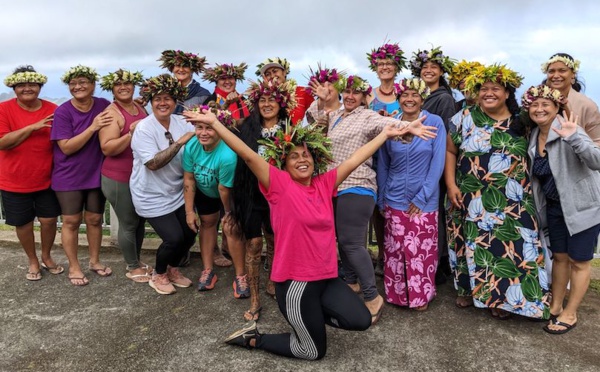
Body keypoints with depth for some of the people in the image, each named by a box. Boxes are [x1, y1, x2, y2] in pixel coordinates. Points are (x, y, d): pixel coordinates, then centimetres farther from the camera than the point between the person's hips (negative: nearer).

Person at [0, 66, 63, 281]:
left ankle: (46, 257, 34)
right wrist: (32, 127, -27)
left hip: (46, 179, 1)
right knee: (23, 223, 11)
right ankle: (33, 261, 33)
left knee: (49, 219, 9)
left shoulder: (52, 110, -4)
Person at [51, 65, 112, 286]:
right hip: (69, 177, -3)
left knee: (94, 219, 13)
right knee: (71, 221, 5)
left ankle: (95, 260, 31)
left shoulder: (104, 106, -4)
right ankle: (73, 267, 20)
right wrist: (93, 127, -27)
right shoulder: (63, 112, -13)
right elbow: (67, 147, -18)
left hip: (96, 174, 3)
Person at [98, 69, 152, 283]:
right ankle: (132, 268, 21)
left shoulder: (140, 108, 8)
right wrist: (131, 133, -31)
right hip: (119, 179, -8)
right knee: (128, 224, 4)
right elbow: (107, 148, -24)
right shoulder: (111, 113, -15)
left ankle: (137, 261, 35)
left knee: (140, 221, 17)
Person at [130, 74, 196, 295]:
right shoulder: (144, 128, -17)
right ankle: (158, 275, 21)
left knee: (190, 234, 6)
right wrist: (180, 142, -29)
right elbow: (153, 163, -26)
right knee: (174, 238, -9)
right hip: (152, 197, -5)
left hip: (178, 192, 6)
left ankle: (172, 268, 35)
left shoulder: (181, 123, -1)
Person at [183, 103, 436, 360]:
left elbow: (355, 160, 5)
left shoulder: (325, 183, 3)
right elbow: (247, 155, -19)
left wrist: (388, 133, 6)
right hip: (295, 281, -6)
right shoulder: (279, 183, -11)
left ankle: (312, 315, 21)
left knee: (361, 321, -2)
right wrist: (214, 122, -25)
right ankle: (253, 338, 25)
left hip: (326, 277, 6)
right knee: (314, 351, 8)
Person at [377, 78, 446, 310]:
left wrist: (422, 197, -13)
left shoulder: (435, 123, -5)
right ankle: (396, 294, 26)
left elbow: (438, 162, -9)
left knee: (422, 251, 5)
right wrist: (381, 198, 6)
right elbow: (382, 164, 9)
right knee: (395, 250, 8)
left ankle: (421, 295, 24)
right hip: (395, 200, 2)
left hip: (424, 201, -2)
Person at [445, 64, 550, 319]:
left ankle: (502, 297, 18)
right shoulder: (464, 119, 0)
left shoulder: (521, 122, 3)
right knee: (473, 241, 9)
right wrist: (451, 185, -7)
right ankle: (469, 288, 27)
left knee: (508, 245, 2)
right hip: (471, 198, 0)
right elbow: (450, 152, 1)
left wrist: (528, 189, -1)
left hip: (511, 201, 1)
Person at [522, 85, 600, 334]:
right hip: (554, 207, 6)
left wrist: (574, 137, -46)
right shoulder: (534, 137, 1)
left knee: (579, 261, 6)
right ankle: (555, 307, 30)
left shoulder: (567, 130, -20)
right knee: (559, 257, 16)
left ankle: (570, 314, 20)